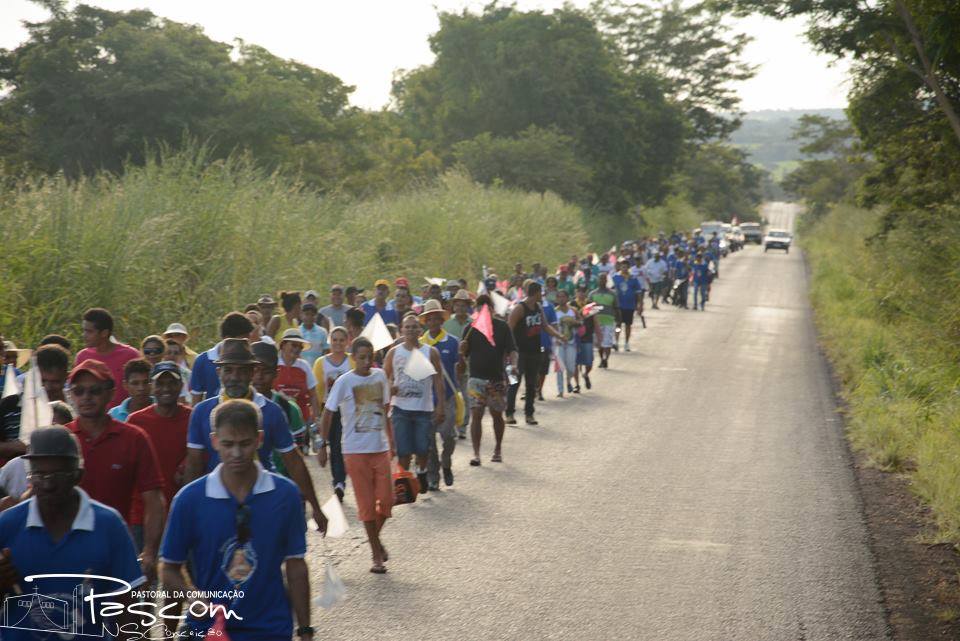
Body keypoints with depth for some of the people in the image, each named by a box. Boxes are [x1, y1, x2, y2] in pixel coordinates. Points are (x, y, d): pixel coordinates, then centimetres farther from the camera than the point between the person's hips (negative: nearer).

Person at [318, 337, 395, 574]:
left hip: (380, 448, 4)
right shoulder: (344, 382, -8)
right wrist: (323, 446, -6)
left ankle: (375, 537, 26)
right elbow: (327, 414, -3)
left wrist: (391, 443, 17)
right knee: (367, 503, 1)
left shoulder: (380, 376, 5)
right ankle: (377, 555, 10)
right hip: (355, 450, -3)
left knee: (386, 499, -1)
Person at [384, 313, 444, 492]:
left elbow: (438, 380, 4)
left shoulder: (430, 353, 2)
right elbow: (384, 377, 10)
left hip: (424, 408, 0)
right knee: (403, 449, -3)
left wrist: (440, 406, -2)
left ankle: (421, 473, 30)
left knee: (423, 448, 3)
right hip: (400, 408, 0)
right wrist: (389, 389, -12)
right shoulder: (393, 353, 5)